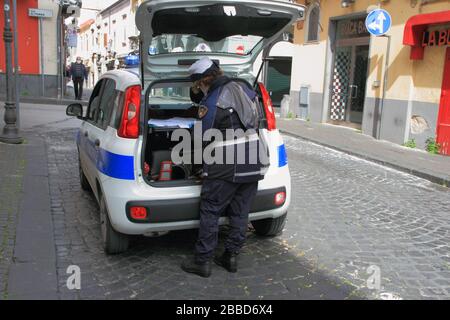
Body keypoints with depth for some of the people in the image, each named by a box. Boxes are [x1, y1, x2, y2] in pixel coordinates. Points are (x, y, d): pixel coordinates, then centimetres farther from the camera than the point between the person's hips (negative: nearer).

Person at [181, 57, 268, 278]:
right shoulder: (243, 89, 8)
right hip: (254, 164, 7)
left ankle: (203, 261, 10)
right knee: (240, 212, 13)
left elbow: (204, 139, -3)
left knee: (210, 212, 4)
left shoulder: (210, 104, -12)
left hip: (226, 168, -7)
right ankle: (231, 257, 22)